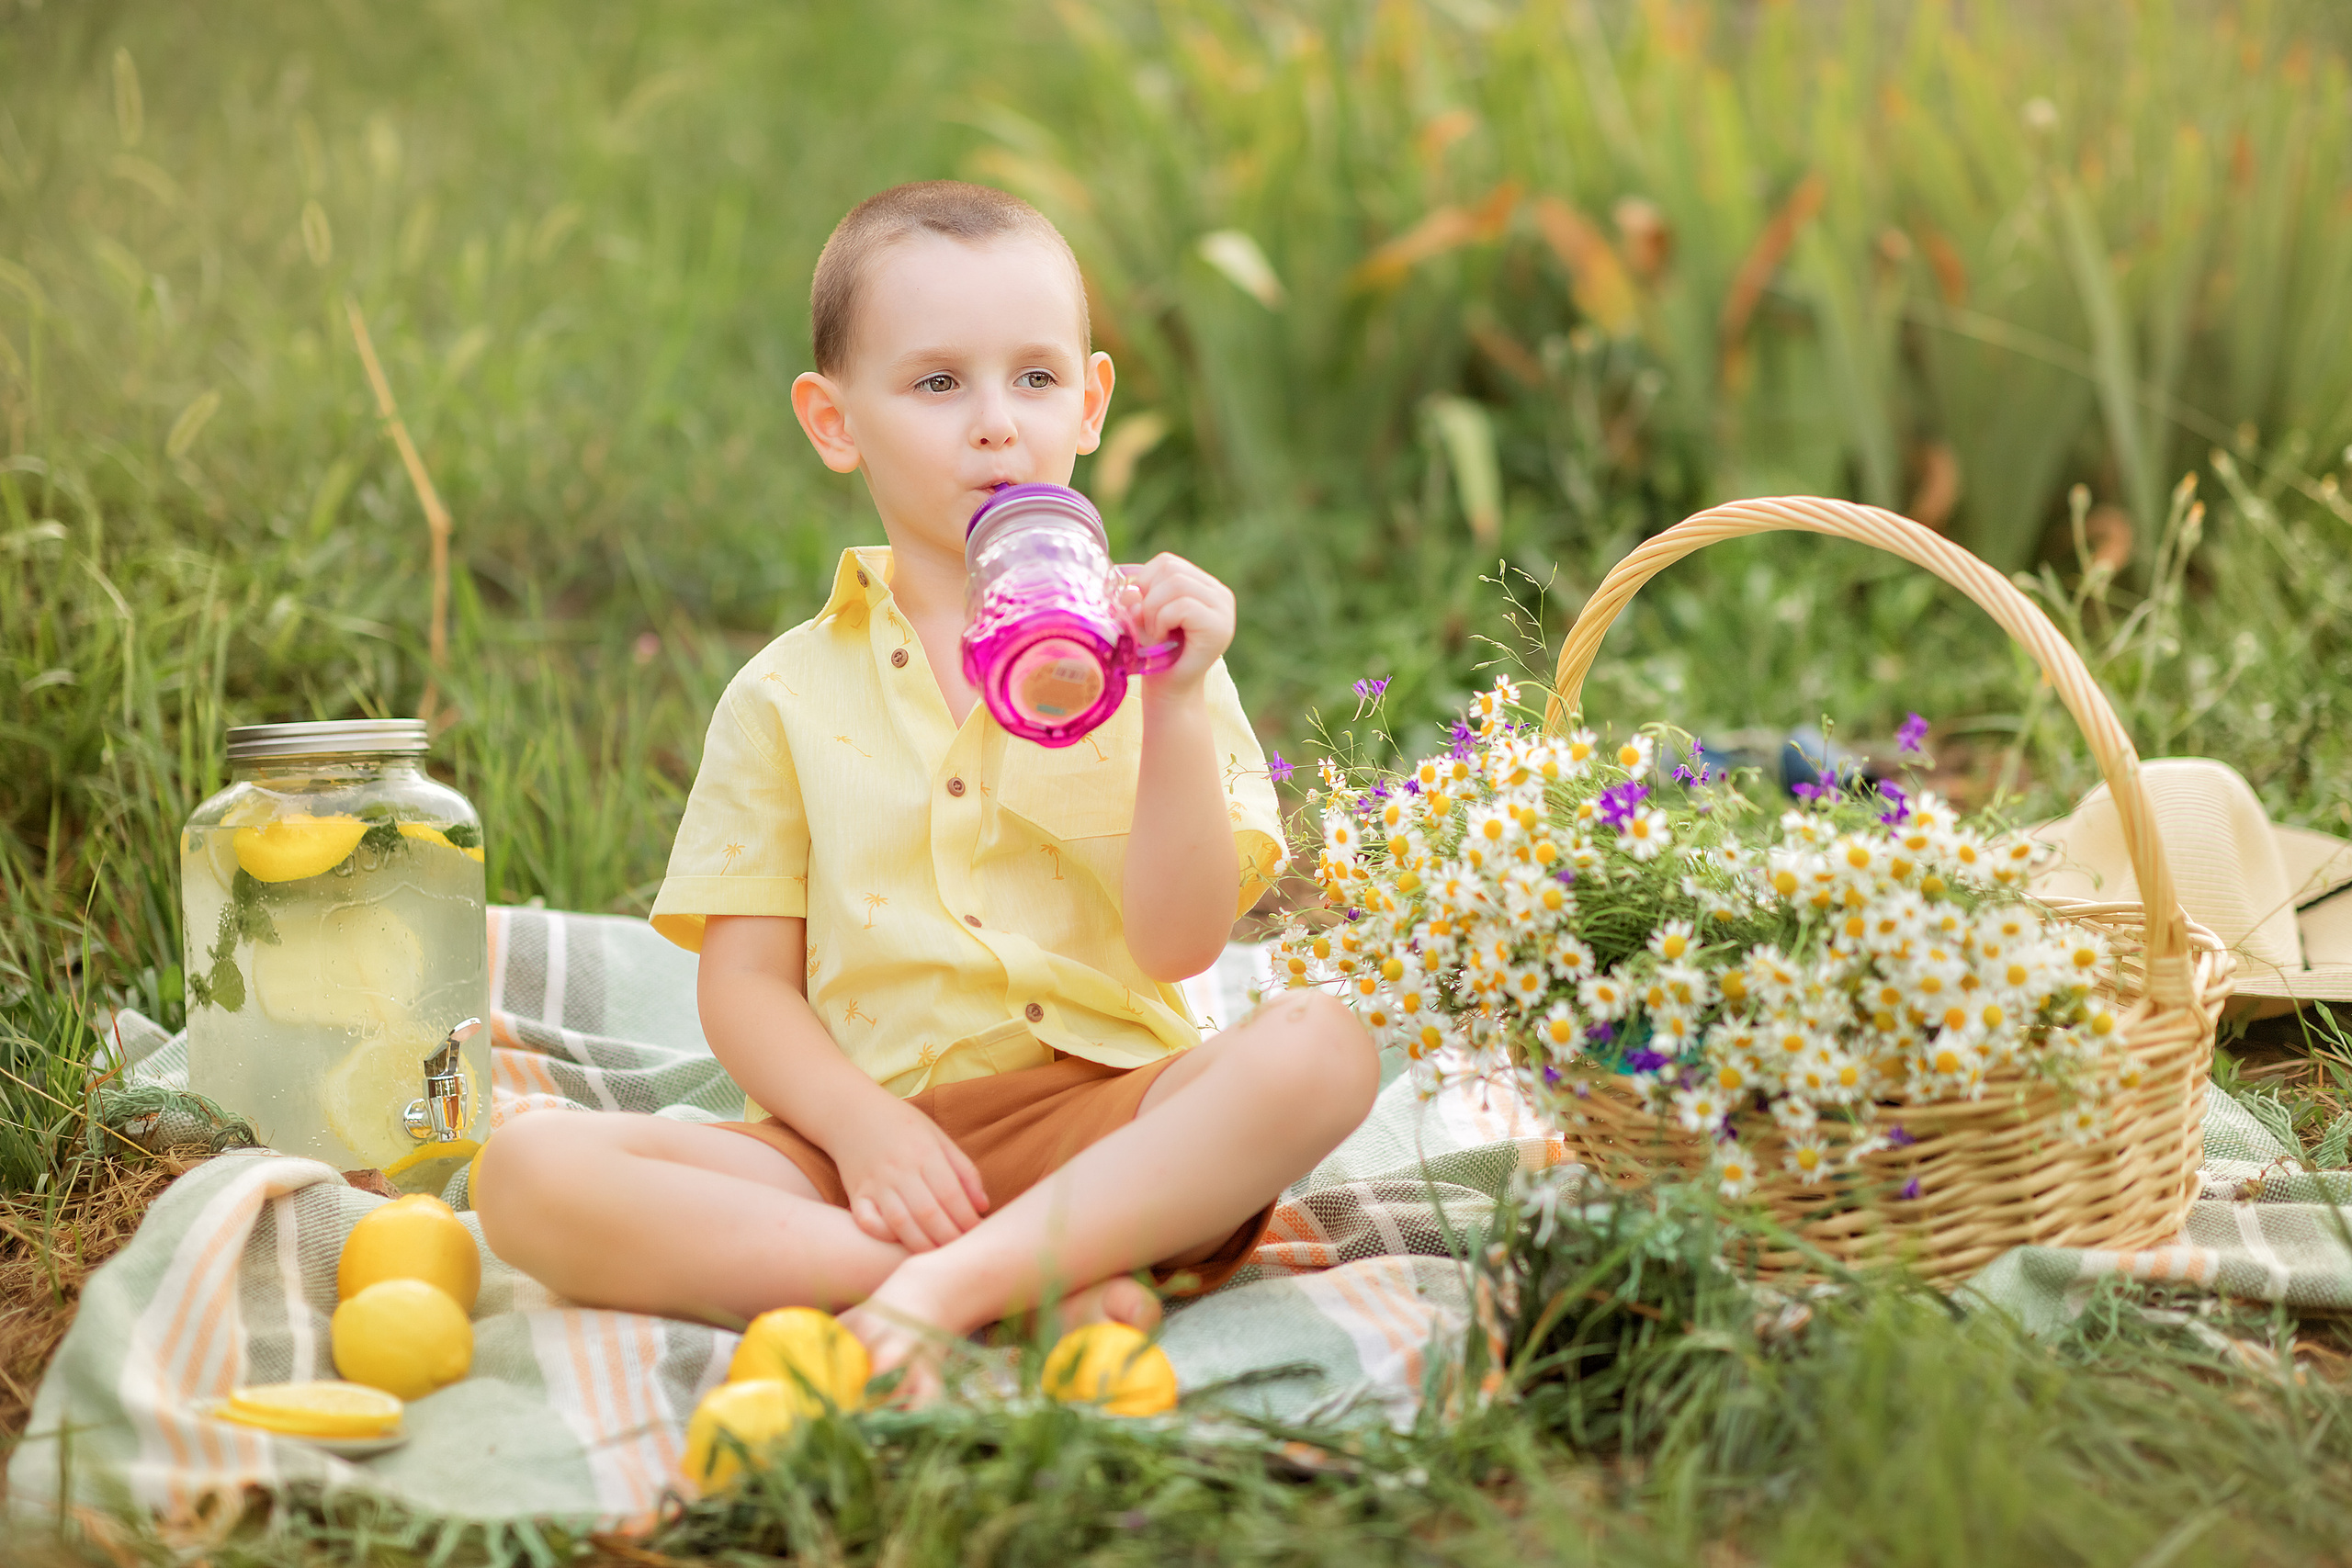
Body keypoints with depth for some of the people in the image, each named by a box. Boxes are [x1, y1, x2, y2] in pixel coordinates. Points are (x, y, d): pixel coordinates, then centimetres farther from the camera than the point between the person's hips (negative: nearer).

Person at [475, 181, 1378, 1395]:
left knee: (1320, 1046, -29)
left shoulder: (1135, 646, 8)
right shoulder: (786, 697, 9)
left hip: (1102, 1125, 0)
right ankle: (1036, 1294, -29)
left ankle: (937, 1288, -32)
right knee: (529, 1172, -23)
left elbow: (1182, 944, -3)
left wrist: (1176, 710, -15)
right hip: (871, 1130, 1)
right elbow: (742, 985, 5)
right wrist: (861, 1127, -13)